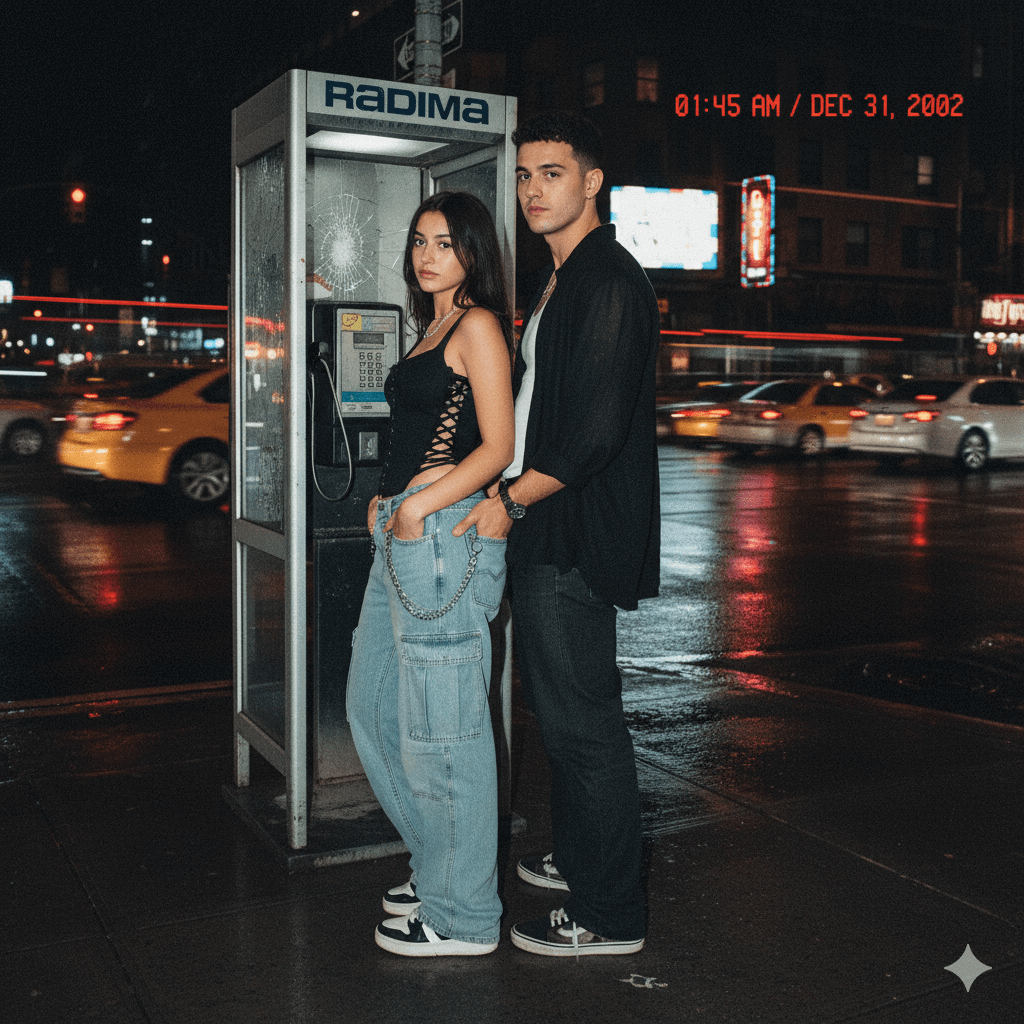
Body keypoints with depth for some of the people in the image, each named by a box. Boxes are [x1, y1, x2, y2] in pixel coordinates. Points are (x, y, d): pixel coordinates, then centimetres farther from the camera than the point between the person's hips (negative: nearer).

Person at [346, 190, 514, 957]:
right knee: (373, 707, 17)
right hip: (405, 533, 10)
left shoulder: (478, 325, -6)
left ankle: (463, 915, 12)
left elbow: (497, 447, -13)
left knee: (441, 726, -2)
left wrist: (418, 506, -17)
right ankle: (443, 866, 32)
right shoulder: (433, 328, 21)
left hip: (447, 532, -10)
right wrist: (387, 500, 12)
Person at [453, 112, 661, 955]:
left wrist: (510, 500, -14)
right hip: (543, 535, 10)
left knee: (583, 720, -3)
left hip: (576, 538, -10)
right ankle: (579, 861, 36)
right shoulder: (563, 281, 18)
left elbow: (595, 429, -22)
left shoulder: (610, 281, -15)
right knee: (561, 710, 19)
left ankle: (611, 915, 10)